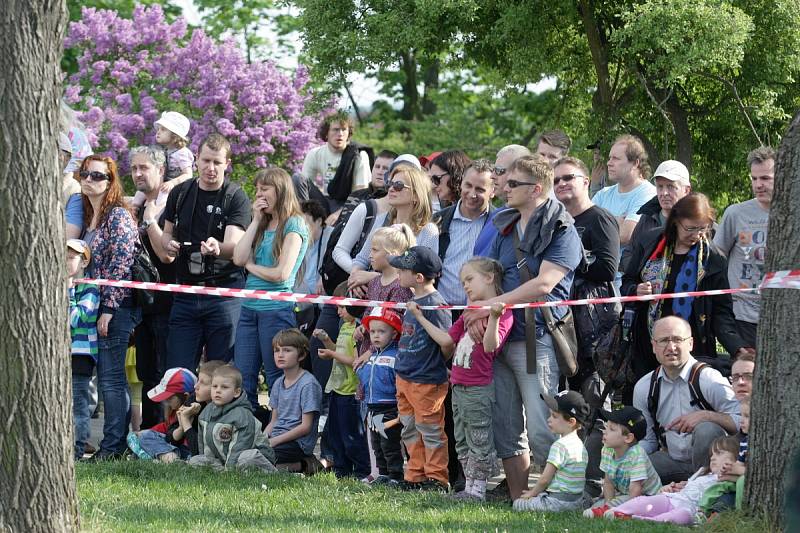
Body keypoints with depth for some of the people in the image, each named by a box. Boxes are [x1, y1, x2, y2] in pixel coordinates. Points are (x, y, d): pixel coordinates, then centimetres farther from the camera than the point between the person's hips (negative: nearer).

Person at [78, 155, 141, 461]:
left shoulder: (118, 216, -10)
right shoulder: (88, 216, 17)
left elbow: (120, 265, -15)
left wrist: (108, 309, -18)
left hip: (116, 307, -9)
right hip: (93, 306, 9)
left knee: (111, 377, -8)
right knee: (109, 376, 9)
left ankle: (113, 445, -6)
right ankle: (116, 443, 12)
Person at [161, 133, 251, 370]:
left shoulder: (236, 197, -4)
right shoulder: (180, 193, 10)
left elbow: (234, 246, -15)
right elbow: (167, 232, 21)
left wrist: (216, 248, -38)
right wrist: (169, 244, -2)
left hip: (224, 294, -4)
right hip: (185, 293, 4)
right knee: (177, 369, 0)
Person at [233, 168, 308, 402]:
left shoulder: (294, 225, -5)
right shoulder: (262, 225, 16)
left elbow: (281, 273, -13)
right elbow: (239, 258, 2)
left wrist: (251, 266, 1)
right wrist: (256, 221, 4)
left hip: (277, 309, -7)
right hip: (249, 308, 7)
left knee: (277, 381, -1)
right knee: (242, 381, 4)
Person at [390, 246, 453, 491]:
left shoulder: (434, 304, -19)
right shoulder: (412, 301, 10)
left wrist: (448, 371, -13)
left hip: (427, 381, -10)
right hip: (405, 378, 10)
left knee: (430, 431, 0)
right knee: (410, 430, 15)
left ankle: (436, 478, 7)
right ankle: (415, 477, 24)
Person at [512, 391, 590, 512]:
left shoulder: (560, 446, -17)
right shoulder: (579, 445, 12)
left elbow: (544, 479, -14)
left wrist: (532, 493, 5)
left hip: (560, 501, -9)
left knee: (518, 504, -6)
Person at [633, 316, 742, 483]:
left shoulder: (709, 379, -14)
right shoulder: (643, 388, 4)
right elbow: (647, 440, 13)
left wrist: (705, 416, -33)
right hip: (672, 460, 4)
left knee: (707, 430, -35)